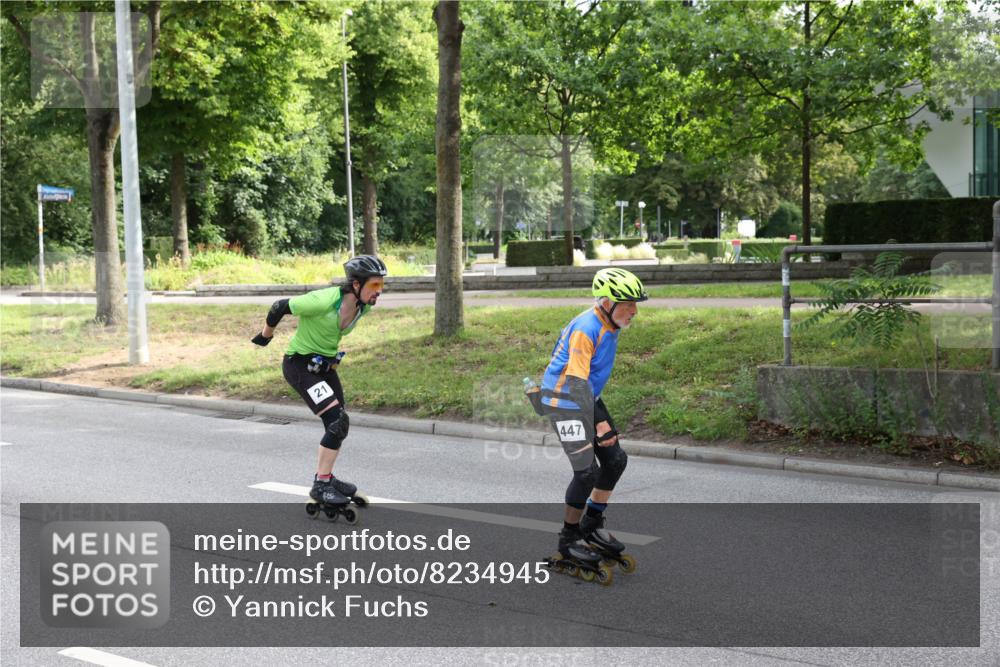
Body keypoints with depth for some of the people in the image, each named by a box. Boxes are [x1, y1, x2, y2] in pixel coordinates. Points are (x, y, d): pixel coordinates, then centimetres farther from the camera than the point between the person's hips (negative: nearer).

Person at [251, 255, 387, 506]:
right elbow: (279, 307, -18)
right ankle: (320, 486, -9)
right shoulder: (324, 301, -31)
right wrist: (265, 336, -1)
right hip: (299, 363, -8)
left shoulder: (364, 305, -8)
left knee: (339, 424, 13)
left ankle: (326, 477, 32)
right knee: (338, 421, -18)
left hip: (325, 364, 8)